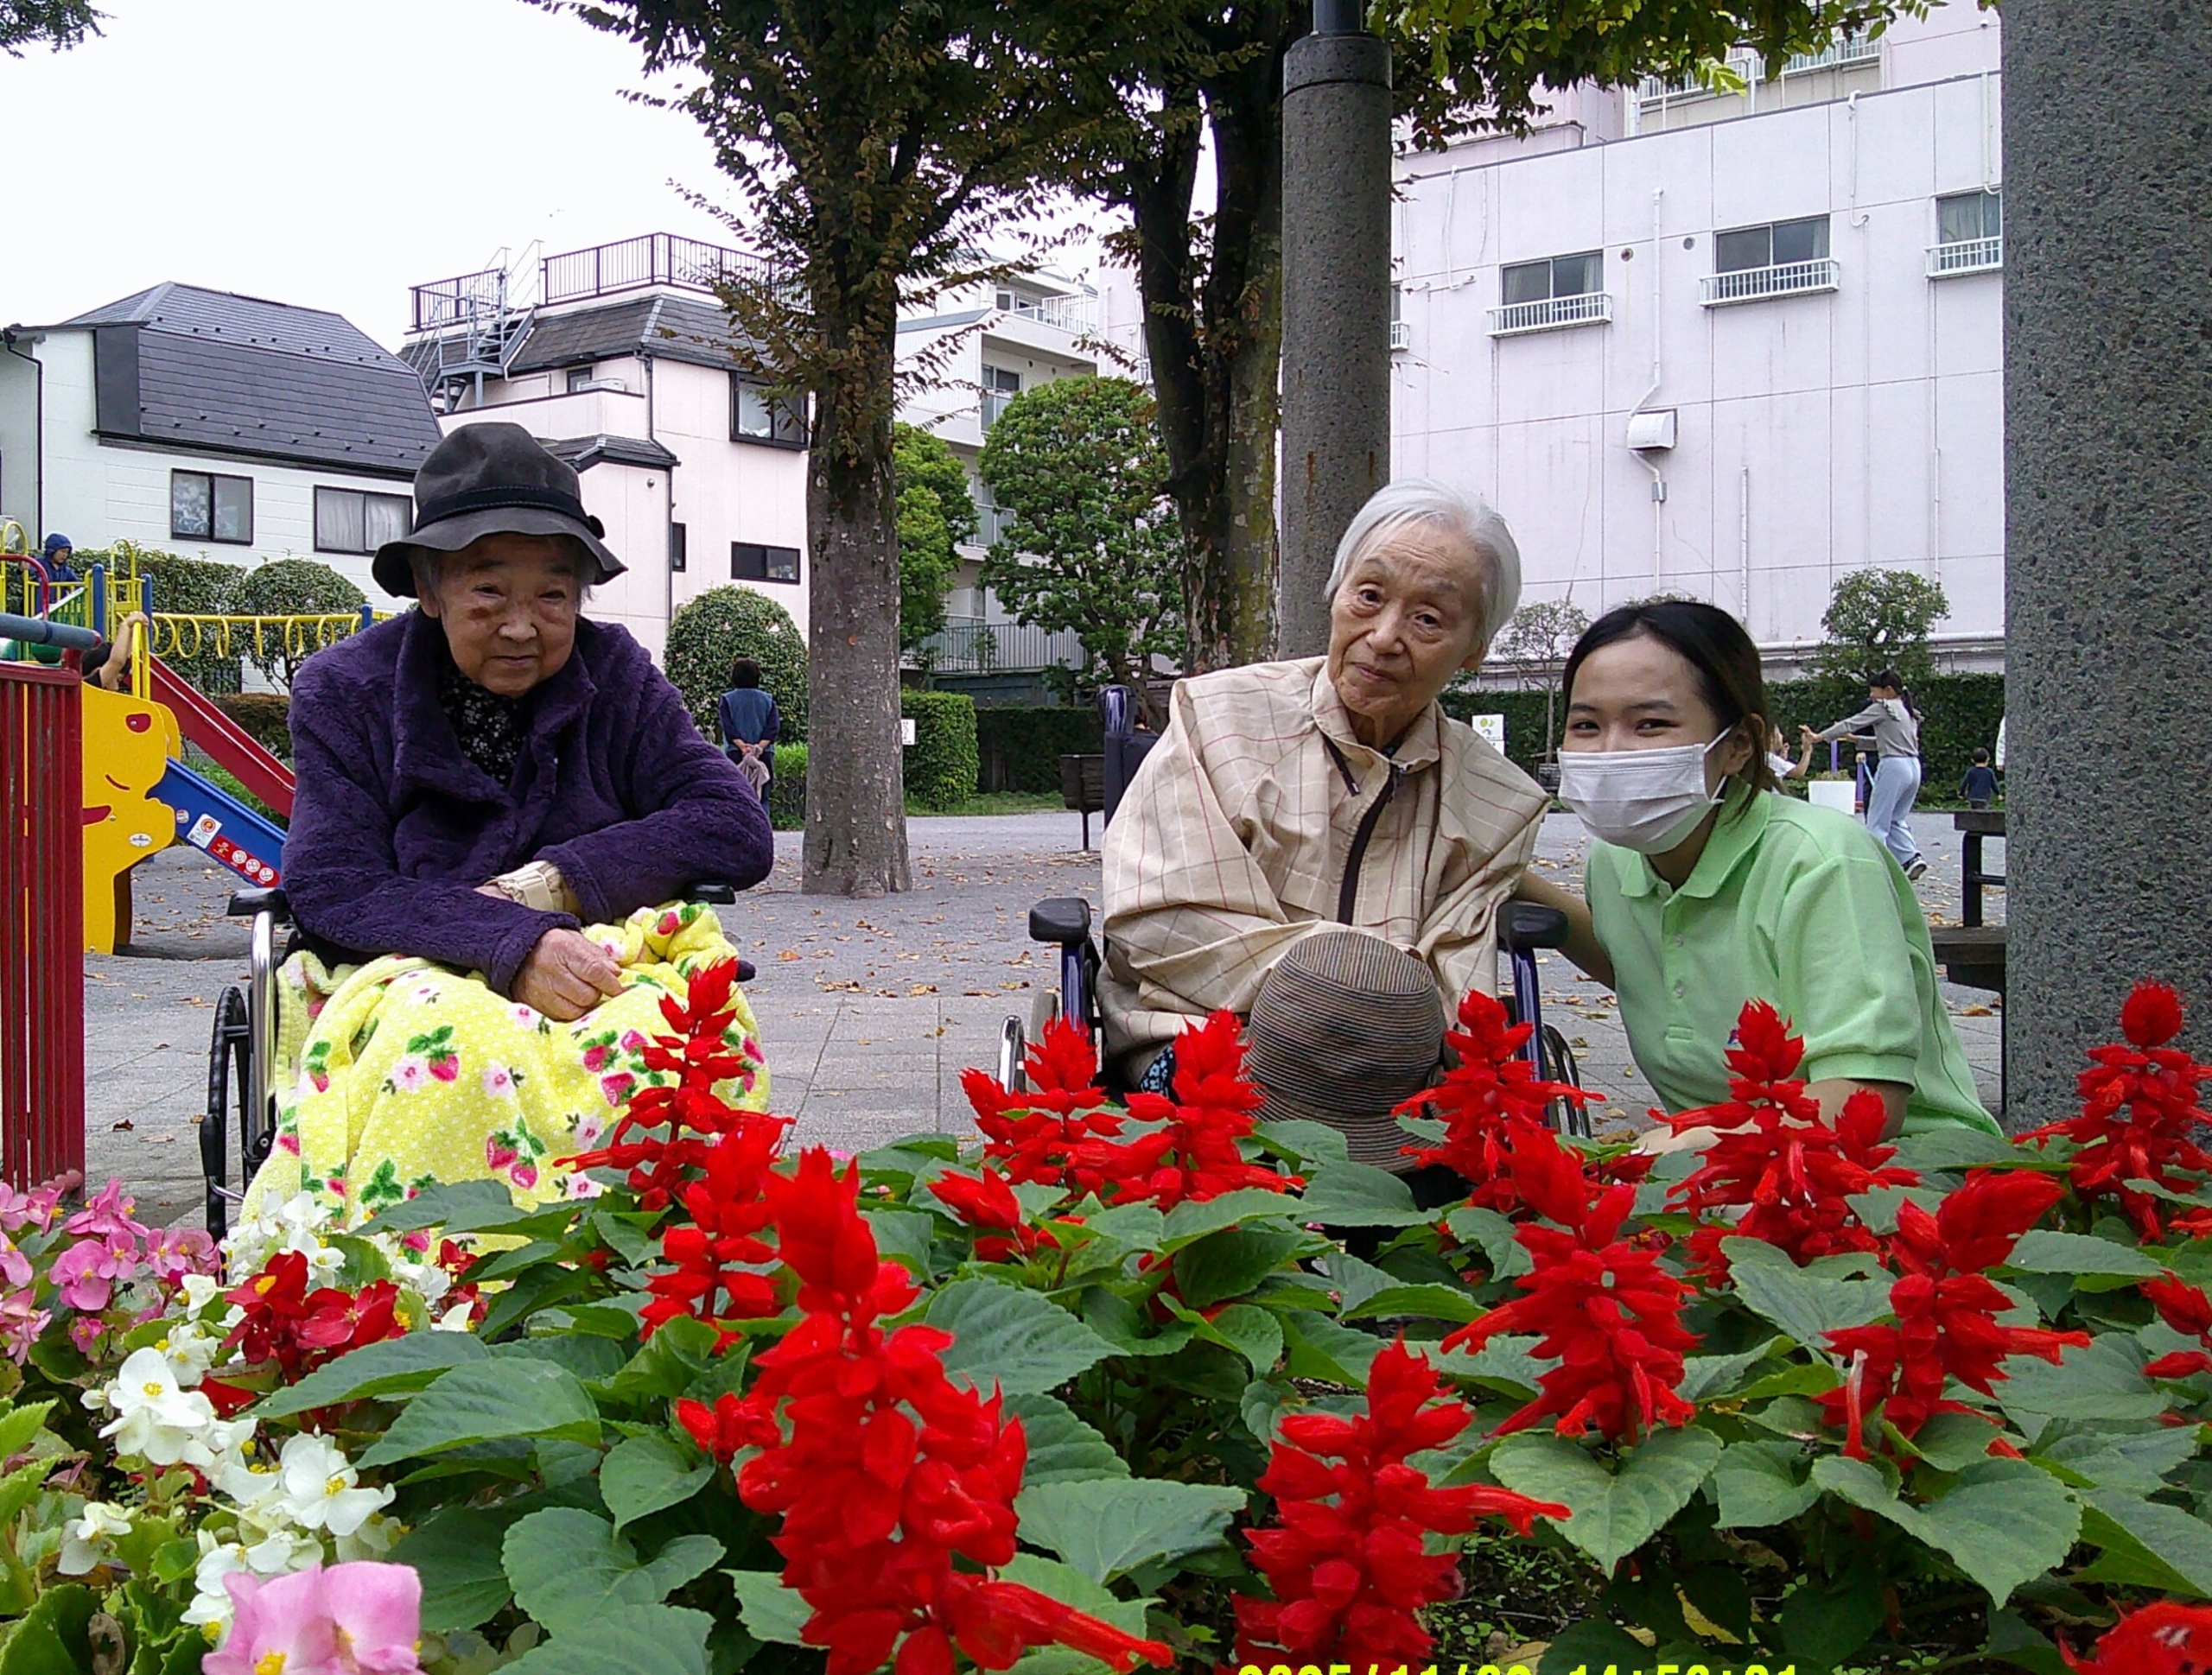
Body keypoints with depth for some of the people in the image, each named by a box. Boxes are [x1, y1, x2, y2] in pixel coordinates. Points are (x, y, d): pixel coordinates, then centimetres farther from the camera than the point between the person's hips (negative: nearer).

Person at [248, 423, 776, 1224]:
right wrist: (512, 945, -21)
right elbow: (331, 888, -6)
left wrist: (550, 883, -10)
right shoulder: (344, 691, 5)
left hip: (607, 966, 1)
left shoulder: (613, 673, 9)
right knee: (447, 1043, -39)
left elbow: (738, 829, 0)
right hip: (411, 973, -1)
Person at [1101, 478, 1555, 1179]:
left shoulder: (1498, 807, 11)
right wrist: (1354, 981, -12)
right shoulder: (1218, 715, 5)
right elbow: (1156, 921, -4)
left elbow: (1447, 1001, 3)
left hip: (1391, 1079, 3)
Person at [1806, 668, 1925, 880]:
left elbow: (1851, 724, -8)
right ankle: (1911, 857, 2)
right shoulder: (1909, 711, 17)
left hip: (1893, 767, -8)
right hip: (1914, 766, 8)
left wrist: (1818, 736, -9)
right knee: (1896, 819, 18)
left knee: (1877, 823, -3)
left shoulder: (1883, 708, -5)